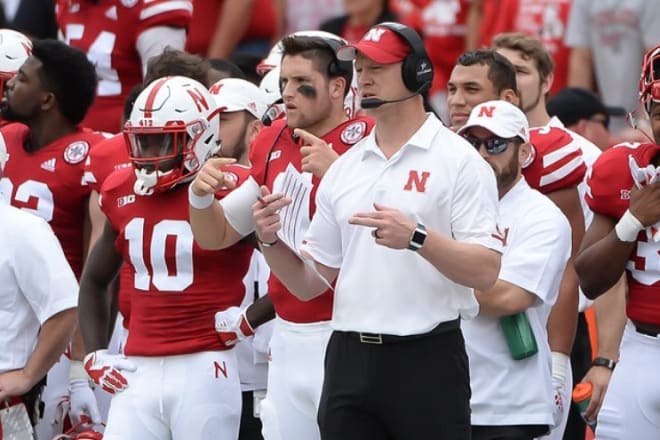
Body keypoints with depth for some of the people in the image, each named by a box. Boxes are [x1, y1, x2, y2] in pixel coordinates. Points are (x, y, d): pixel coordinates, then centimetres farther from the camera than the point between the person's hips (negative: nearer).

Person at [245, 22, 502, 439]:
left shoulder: (458, 161, -3)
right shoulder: (343, 170, 15)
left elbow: (486, 271, -13)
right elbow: (311, 283, 16)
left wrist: (417, 237, -26)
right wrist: (272, 241, -2)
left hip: (427, 358, -6)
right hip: (349, 358, 6)